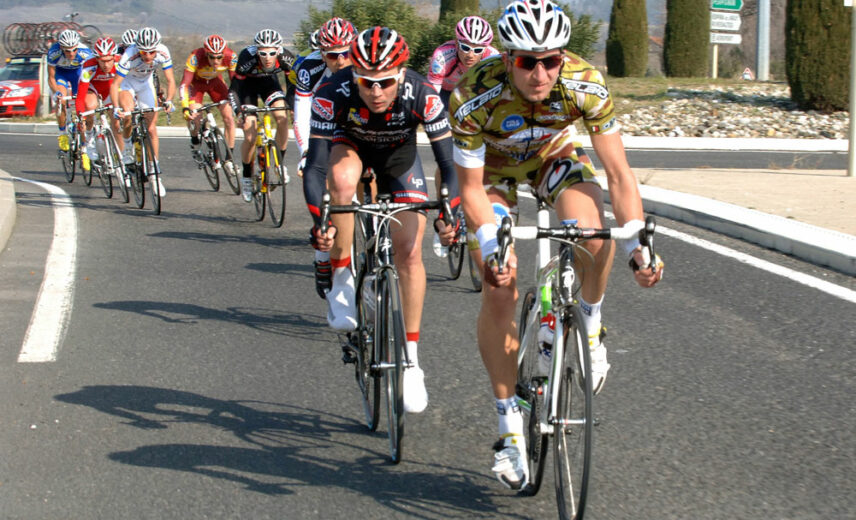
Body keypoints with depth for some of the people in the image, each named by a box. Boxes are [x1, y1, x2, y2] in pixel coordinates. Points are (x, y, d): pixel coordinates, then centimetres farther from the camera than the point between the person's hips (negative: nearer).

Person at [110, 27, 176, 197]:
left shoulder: (163, 53, -29)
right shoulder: (129, 56, -37)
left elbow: (170, 80, -24)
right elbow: (115, 84, -35)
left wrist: (168, 100, -42)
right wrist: (116, 107, -49)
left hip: (145, 84, 3)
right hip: (127, 83, -3)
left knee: (152, 129, -2)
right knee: (128, 116, -31)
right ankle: (127, 149, -3)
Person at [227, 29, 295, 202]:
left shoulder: (286, 58, -30)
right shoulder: (247, 58, -37)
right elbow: (233, 89, -30)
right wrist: (239, 113, -41)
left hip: (269, 82, 2)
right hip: (248, 84, -2)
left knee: (282, 119, -23)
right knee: (250, 137, -10)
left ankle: (280, 163, -4)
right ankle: (246, 178, 10)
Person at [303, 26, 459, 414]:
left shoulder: (421, 95, -35)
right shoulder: (333, 95, -37)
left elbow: (449, 160, -30)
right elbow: (315, 166, -37)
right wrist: (319, 222, -50)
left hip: (399, 153, 1)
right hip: (349, 145, -1)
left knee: (409, 251, -9)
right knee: (343, 180, -37)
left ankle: (411, 359, 2)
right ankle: (342, 282, -19)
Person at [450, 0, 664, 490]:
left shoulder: (586, 85, -32)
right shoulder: (475, 97, -35)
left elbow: (619, 172, -26)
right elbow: (471, 188, -24)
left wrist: (637, 240, -39)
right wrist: (492, 244, -41)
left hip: (556, 154, 1)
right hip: (494, 165, -1)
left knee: (593, 236, -32)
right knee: (499, 291, -13)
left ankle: (590, 327, -1)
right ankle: (510, 425, 1)